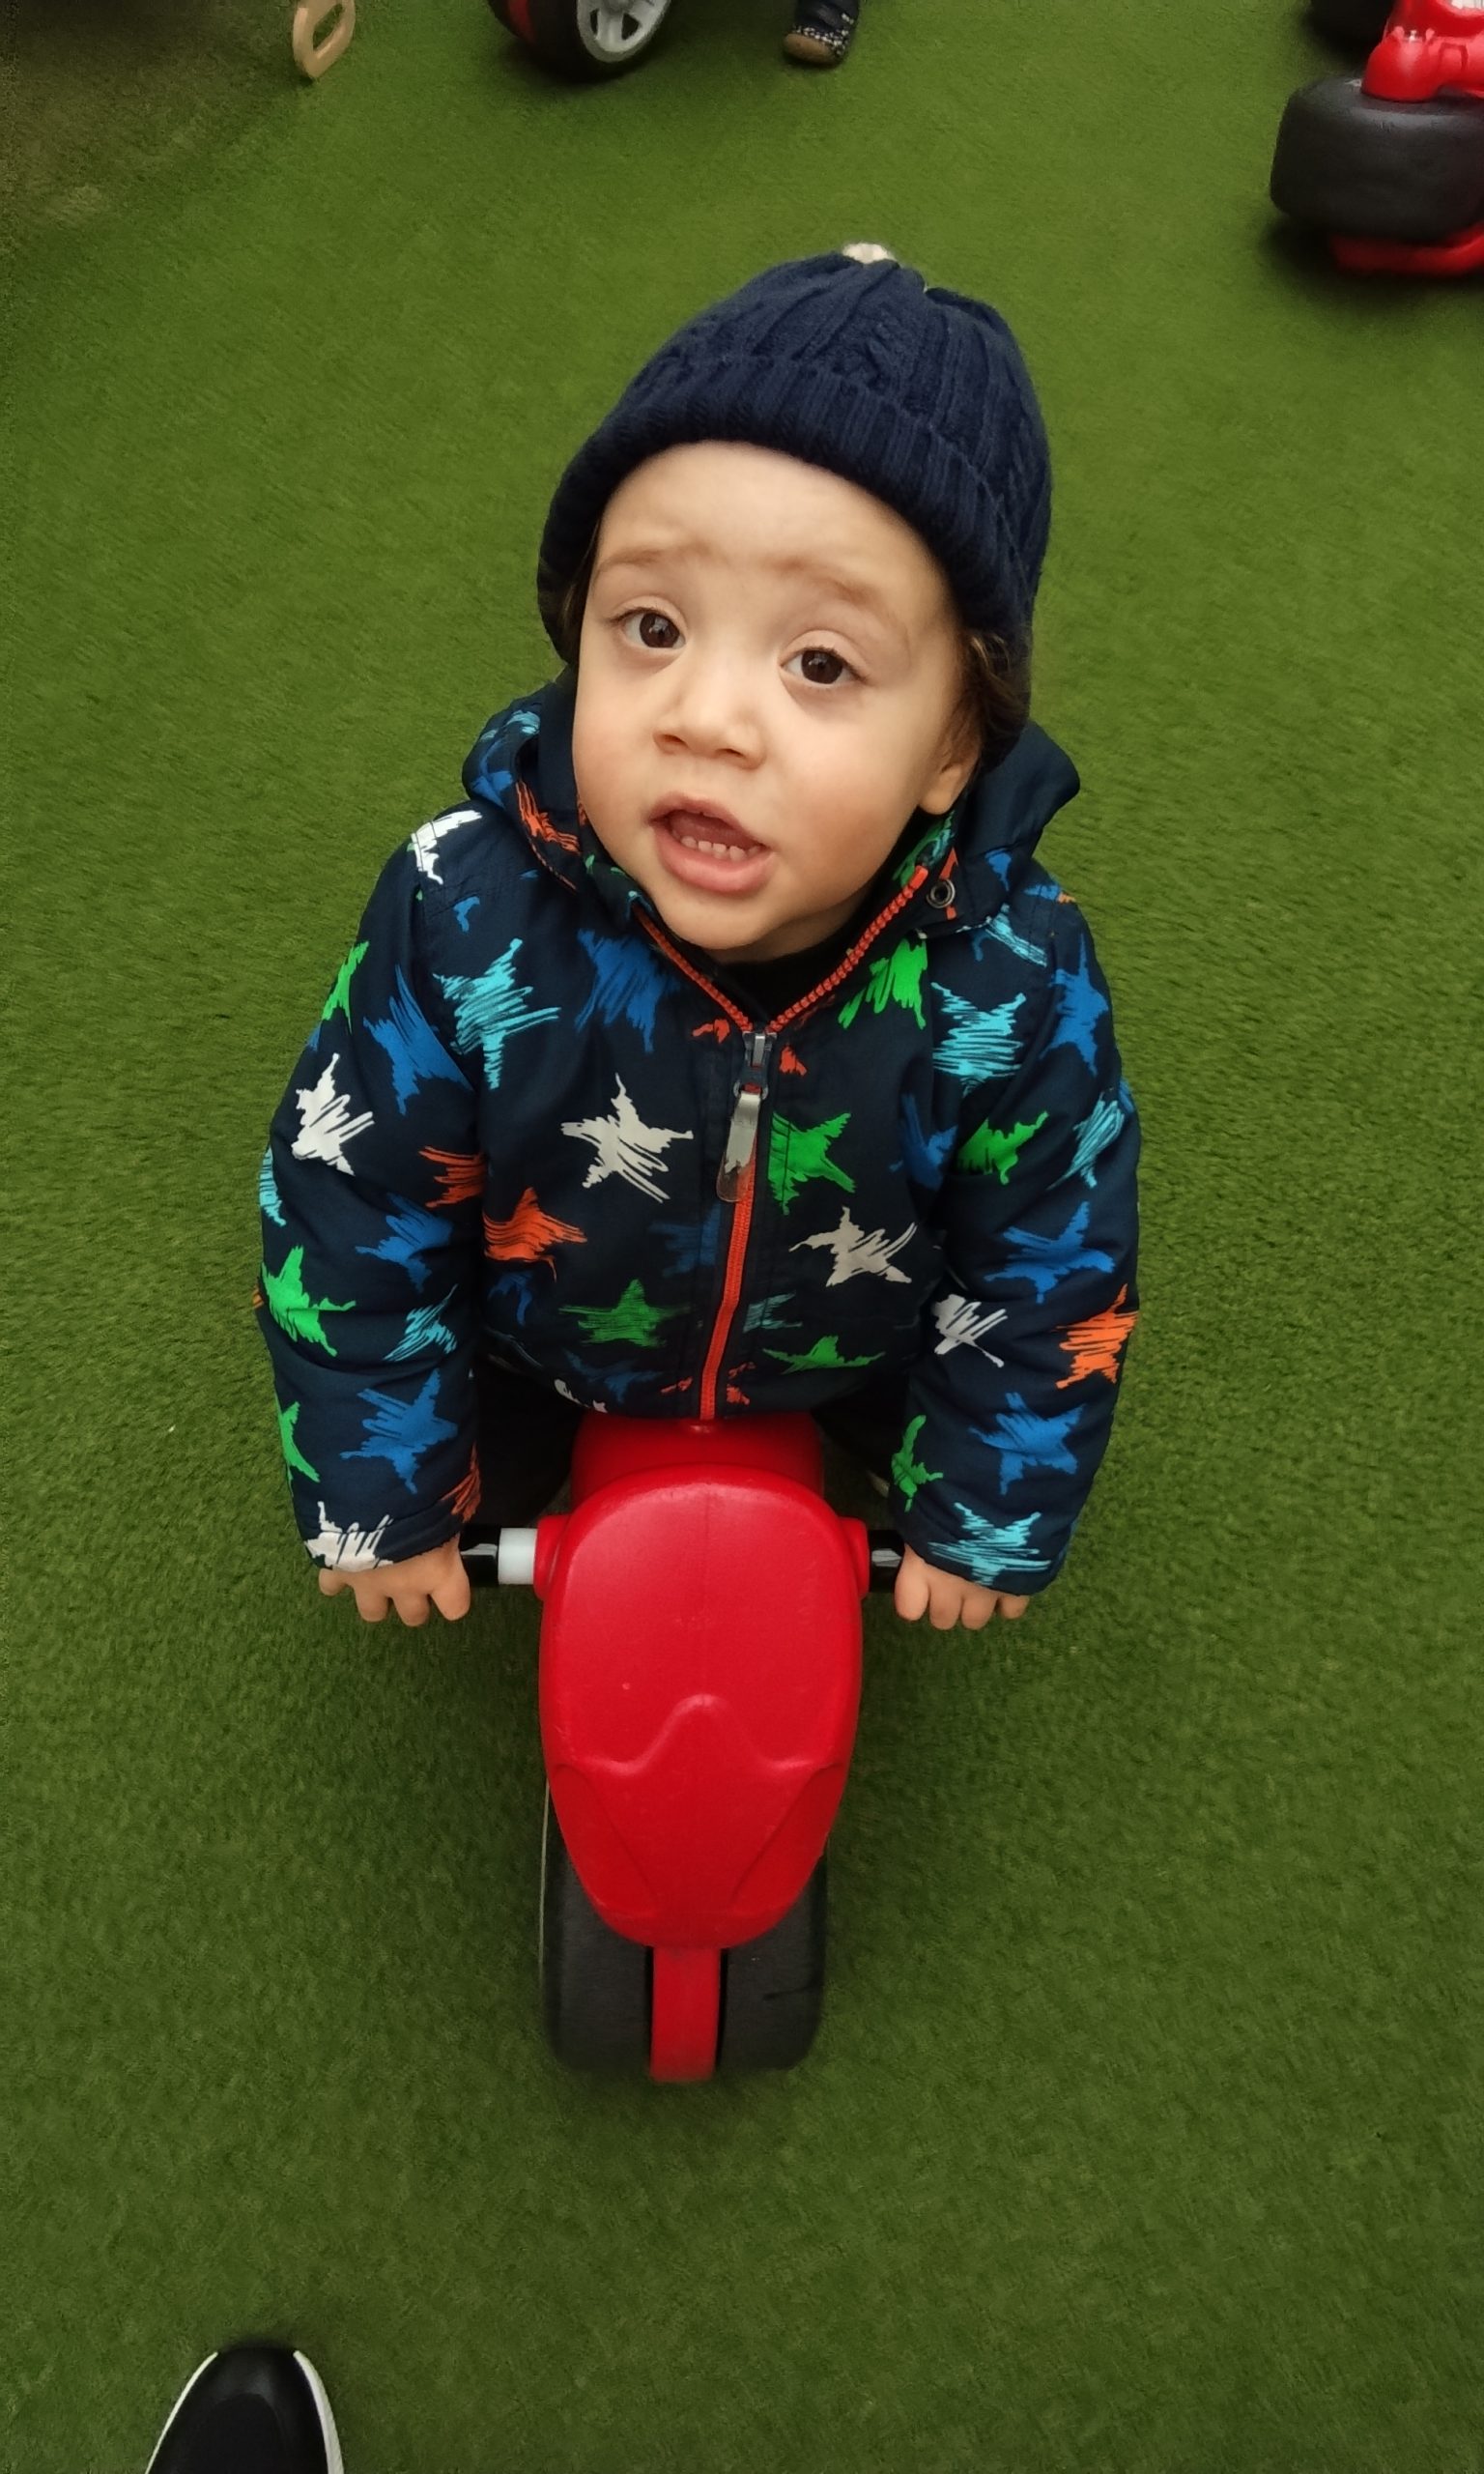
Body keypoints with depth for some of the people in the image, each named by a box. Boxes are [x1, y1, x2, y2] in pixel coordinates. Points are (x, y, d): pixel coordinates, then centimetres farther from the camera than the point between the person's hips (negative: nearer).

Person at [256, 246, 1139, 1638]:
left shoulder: (1013, 989, -33)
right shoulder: (463, 920, -34)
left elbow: (1052, 1274, -15)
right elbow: (348, 1211, -19)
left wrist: (989, 1515, -5)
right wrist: (380, 1496, -10)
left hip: (858, 1346, 1)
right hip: (546, 1325, 0)